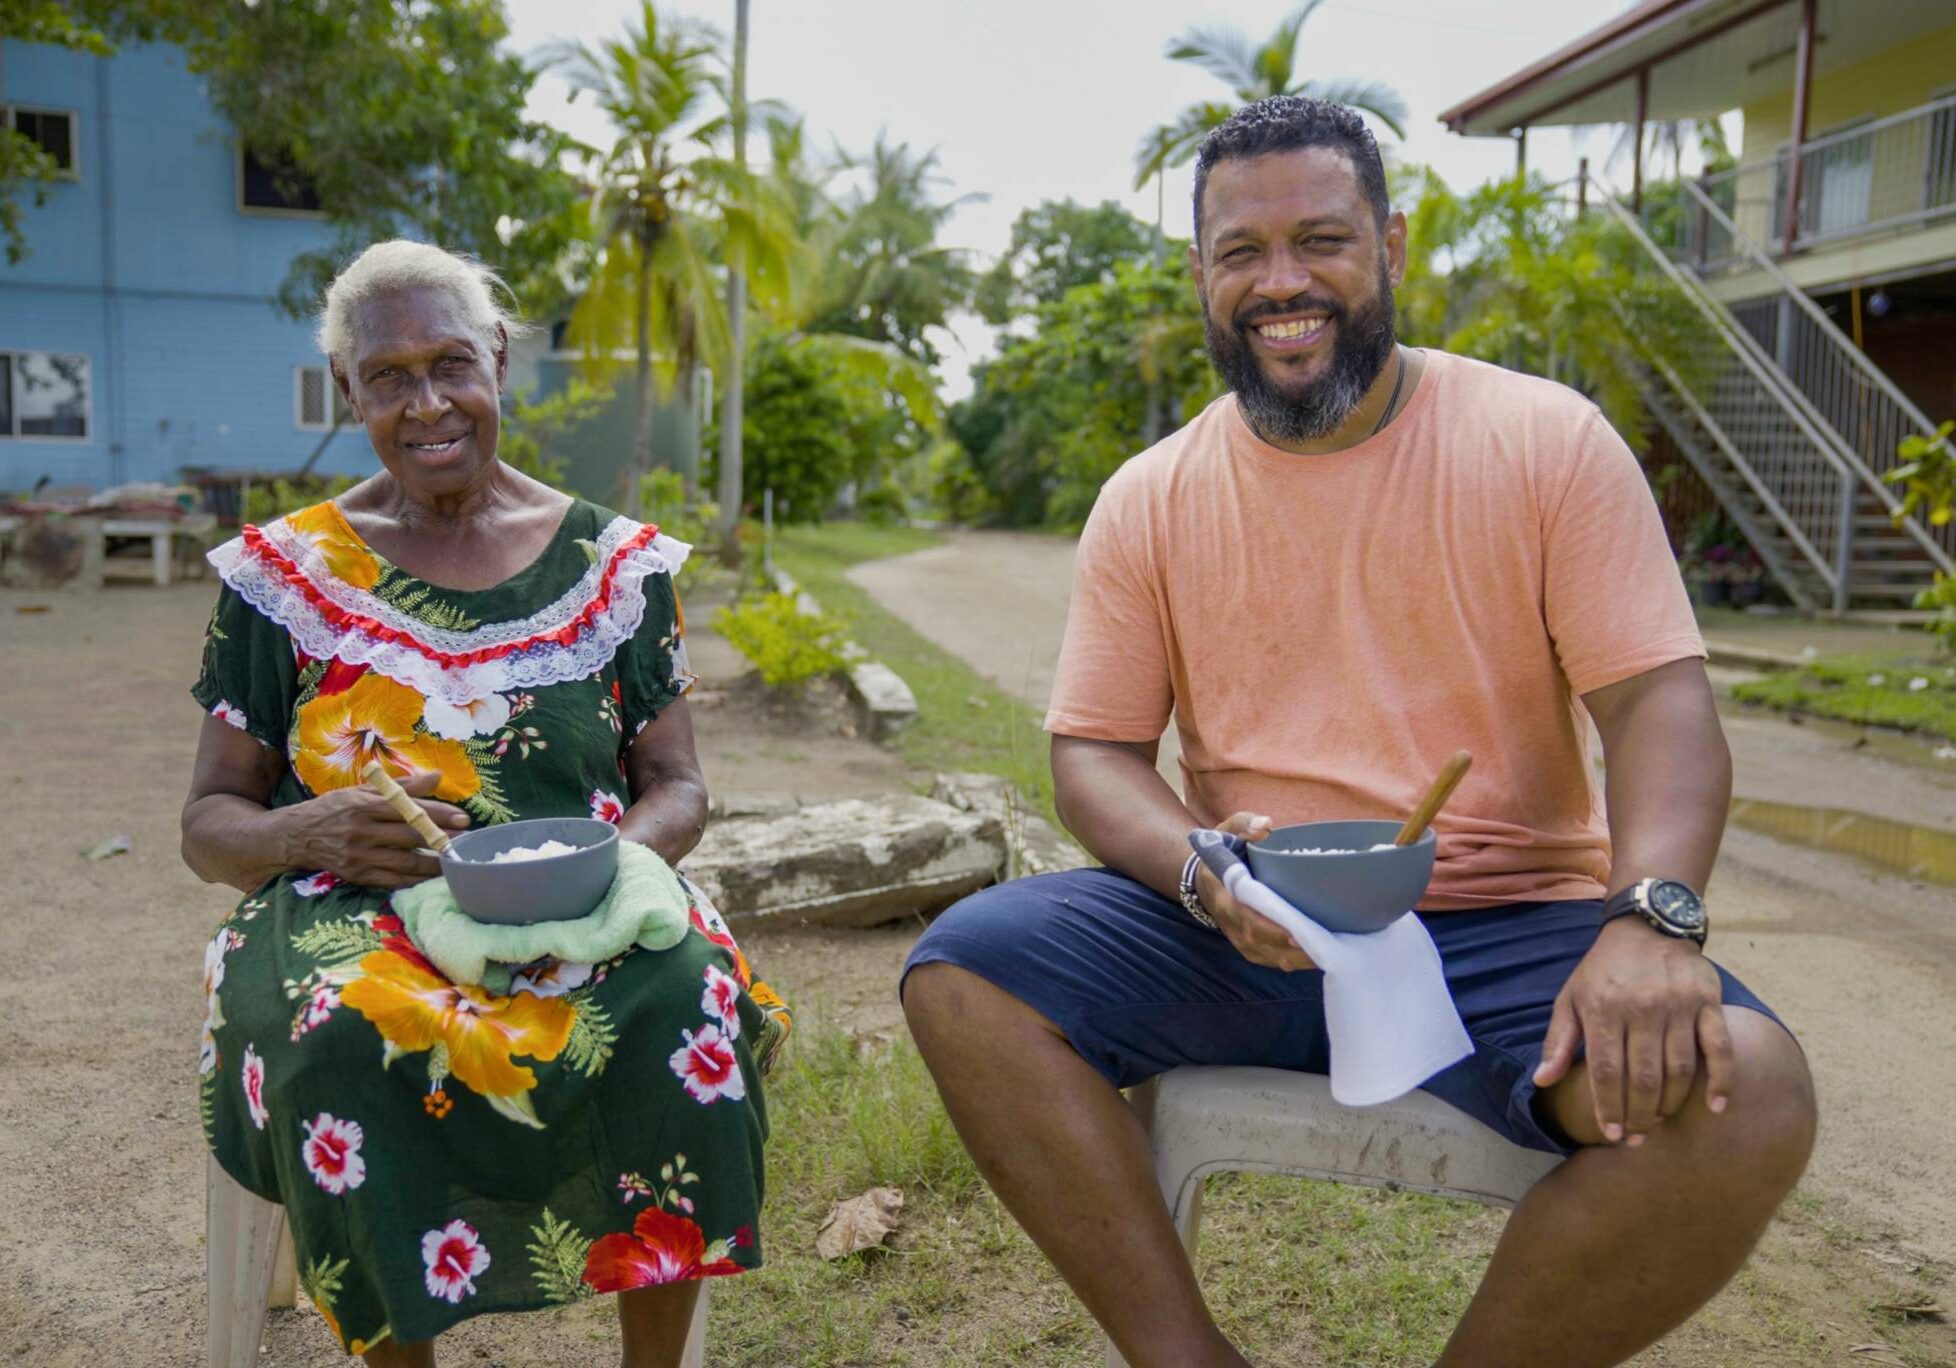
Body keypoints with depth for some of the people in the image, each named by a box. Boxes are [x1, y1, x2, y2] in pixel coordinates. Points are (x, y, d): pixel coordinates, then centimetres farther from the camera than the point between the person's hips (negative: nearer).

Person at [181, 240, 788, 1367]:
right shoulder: (282, 574, 7)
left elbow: (679, 787, 7)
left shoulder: (617, 564, 7)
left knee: (683, 999, -31)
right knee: (341, 1043, -34)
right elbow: (211, 822, 9)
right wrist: (315, 829, -15)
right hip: (346, 915, 0)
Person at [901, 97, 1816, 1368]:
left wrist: (1651, 917, -24)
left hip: (1505, 928, -1)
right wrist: (1203, 872, -18)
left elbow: (1662, 702, -4)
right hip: (1237, 935, 2)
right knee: (963, 970, -21)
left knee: (1744, 1093, -29)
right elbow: (1095, 753, 4)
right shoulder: (1148, 500, 5)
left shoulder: (1547, 440, 0)